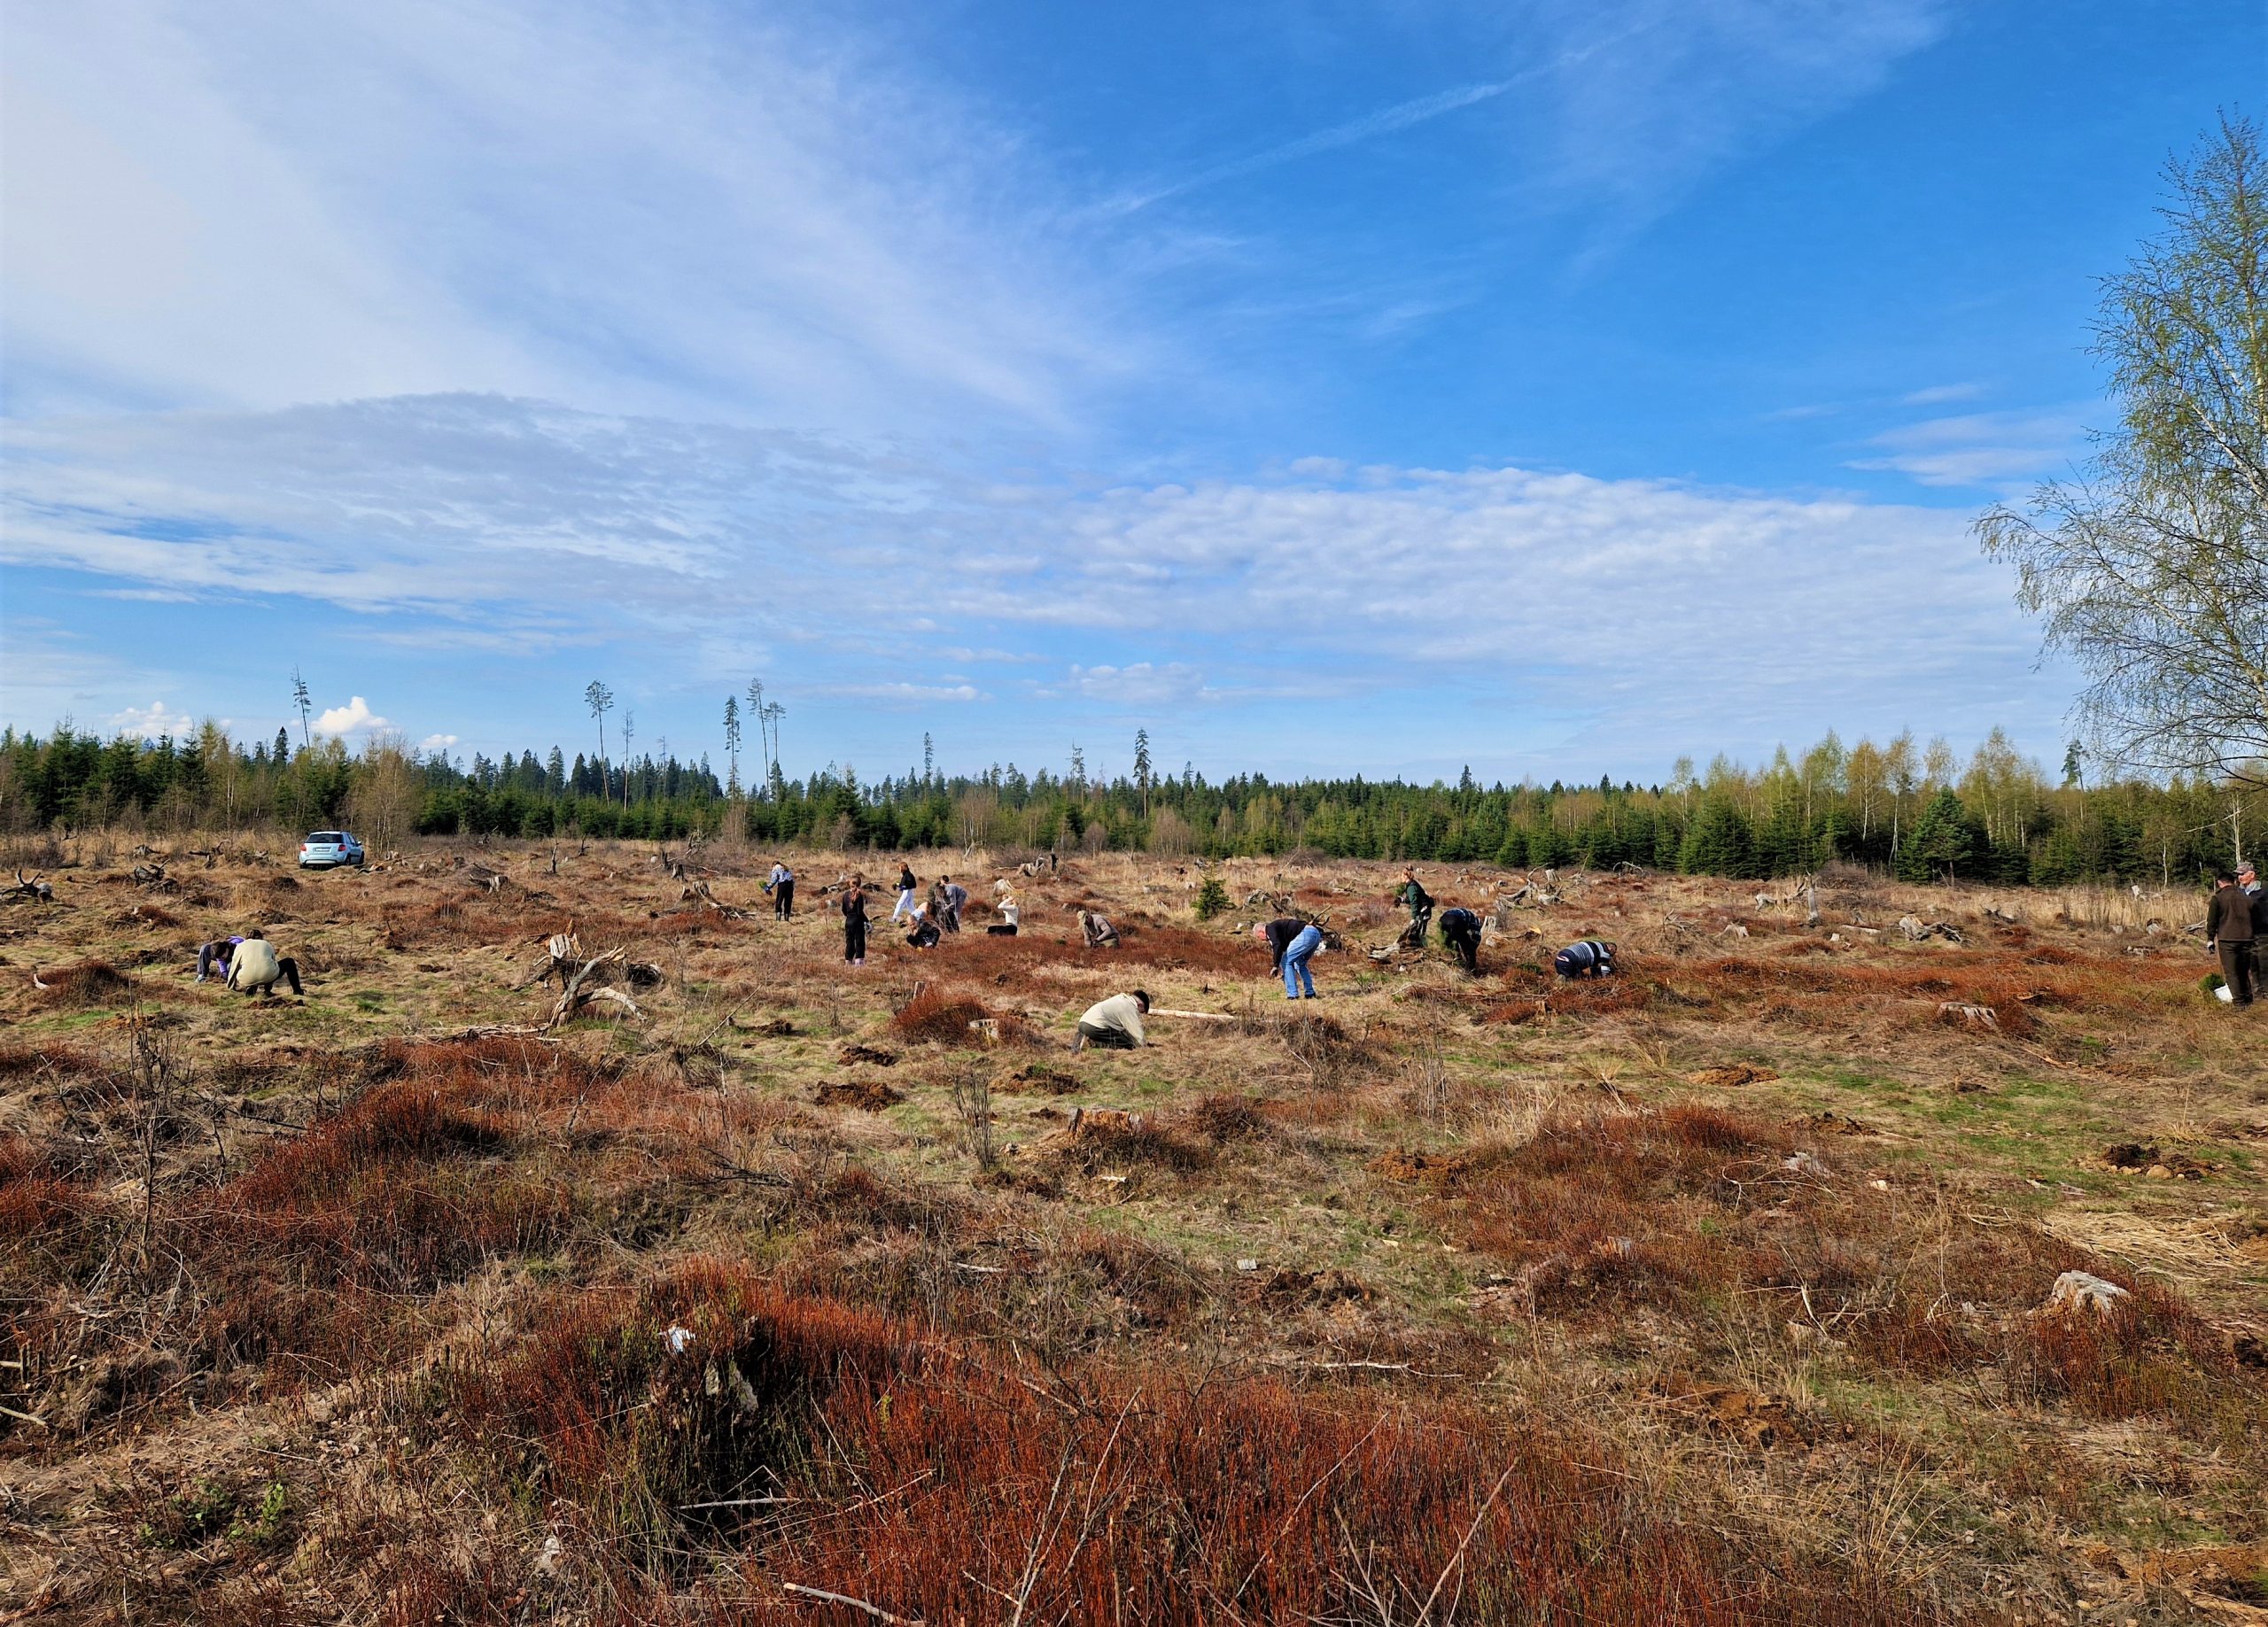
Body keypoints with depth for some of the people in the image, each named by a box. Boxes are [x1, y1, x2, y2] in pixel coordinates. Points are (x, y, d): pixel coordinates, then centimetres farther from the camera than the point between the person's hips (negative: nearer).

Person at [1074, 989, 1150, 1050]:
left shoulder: (1122, 998, 21)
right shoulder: (1130, 1007, -7)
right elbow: (1136, 1032, -10)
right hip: (1095, 1027, -10)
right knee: (1127, 1044, -11)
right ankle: (1091, 1043, -15)